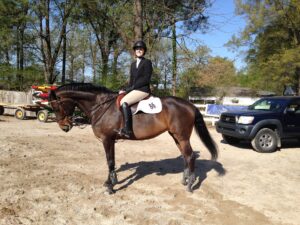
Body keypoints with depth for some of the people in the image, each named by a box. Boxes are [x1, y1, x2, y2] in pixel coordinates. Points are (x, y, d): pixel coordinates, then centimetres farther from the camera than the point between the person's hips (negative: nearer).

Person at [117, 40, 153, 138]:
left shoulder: (147, 62, -3)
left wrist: (130, 88, -14)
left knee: (124, 102, -27)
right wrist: (126, 89, 1)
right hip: (133, 89, 9)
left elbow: (146, 79, -13)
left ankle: (127, 130, -30)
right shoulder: (133, 64, 20)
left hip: (143, 89, -9)